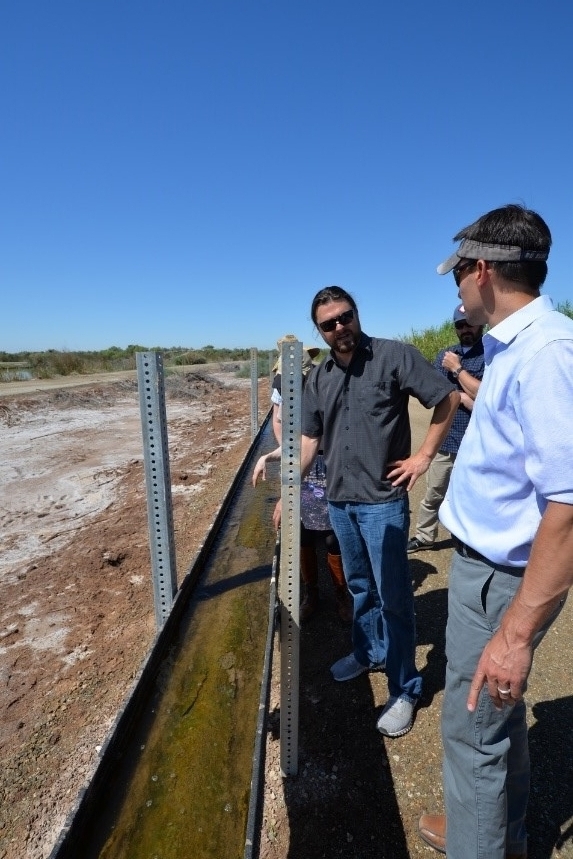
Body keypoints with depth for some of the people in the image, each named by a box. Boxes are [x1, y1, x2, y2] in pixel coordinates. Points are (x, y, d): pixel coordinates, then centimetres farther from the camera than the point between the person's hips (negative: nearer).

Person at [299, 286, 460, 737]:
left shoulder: (394, 355, -9)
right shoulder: (319, 376, 6)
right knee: (359, 586, 22)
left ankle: (405, 690, 25)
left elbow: (449, 397, -6)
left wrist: (424, 456, -8)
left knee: (393, 596, 5)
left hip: (383, 500, -5)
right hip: (339, 499, 5)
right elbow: (310, 437, 10)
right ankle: (367, 652, 45)